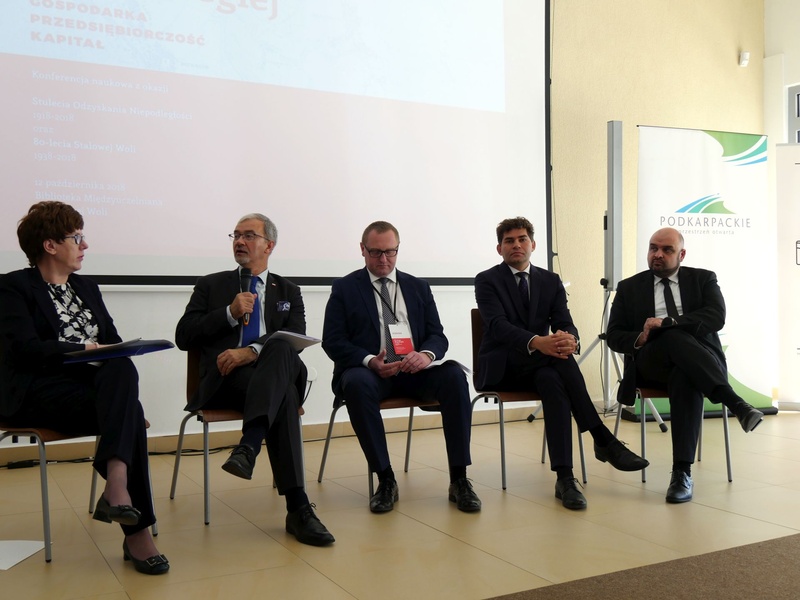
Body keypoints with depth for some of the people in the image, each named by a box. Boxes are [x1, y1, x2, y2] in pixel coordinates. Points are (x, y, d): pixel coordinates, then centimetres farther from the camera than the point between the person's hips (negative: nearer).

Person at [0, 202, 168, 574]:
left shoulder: (87, 289, 22)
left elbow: (113, 342, 17)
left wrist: (115, 354, -7)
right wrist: (86, 349, -19)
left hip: (93, 381, 5)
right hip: (39, 389, -5)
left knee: (122, 370, -33)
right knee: (128, 410, -31)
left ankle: (116, 484, -46)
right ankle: (137, 531, -30)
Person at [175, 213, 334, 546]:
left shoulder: (288, 292, 23)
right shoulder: (211, 285, 22)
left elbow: (296, 339, 2)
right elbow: (184, 337, 9)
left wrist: (253, 351, -19)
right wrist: (230, 313, -5)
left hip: (277, 371, 1)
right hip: (225, 378, -1)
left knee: (281, 349, -38)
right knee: (285, 394, -36)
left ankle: (249, 445, -52)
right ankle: (297, 508, -44)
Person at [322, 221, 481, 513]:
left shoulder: (419, 288, 17)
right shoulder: (345, 288, 9)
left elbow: (438, 336, 10)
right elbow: (332, 341, 0)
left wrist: (426, 354, -16)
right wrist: (370, 361, -19)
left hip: (414, 369, 2)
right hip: (367, 369, -2)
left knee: (454, 376, -28)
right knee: (357, 384, -37)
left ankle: (459, 479, -23)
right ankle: (385, 480, -26)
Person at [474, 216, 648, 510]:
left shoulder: (550, 281, 11)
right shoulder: (487, 281, -1)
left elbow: (565, 323, -3)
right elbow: (498, 325, -19)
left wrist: (570, 339, -31)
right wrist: (536, 342, -40)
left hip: (540, 366, 4)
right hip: (502, 367, -4)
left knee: (552, 381, -35)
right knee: (561, 361, -33)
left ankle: (565, 477, -39)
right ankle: (602, 439, -32)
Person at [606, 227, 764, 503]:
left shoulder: (703, 279, 13)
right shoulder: (629, 288, 15)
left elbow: (716, 317, -6)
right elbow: (614, 336, 10)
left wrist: (667, 322, -18)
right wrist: (639, 339, -14)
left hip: (697, 362, 0)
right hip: (650, 364, 0)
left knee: (685, 378, -39)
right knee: (676, 337, -35)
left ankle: (682, 472, -41)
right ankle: (735, 403, -43)